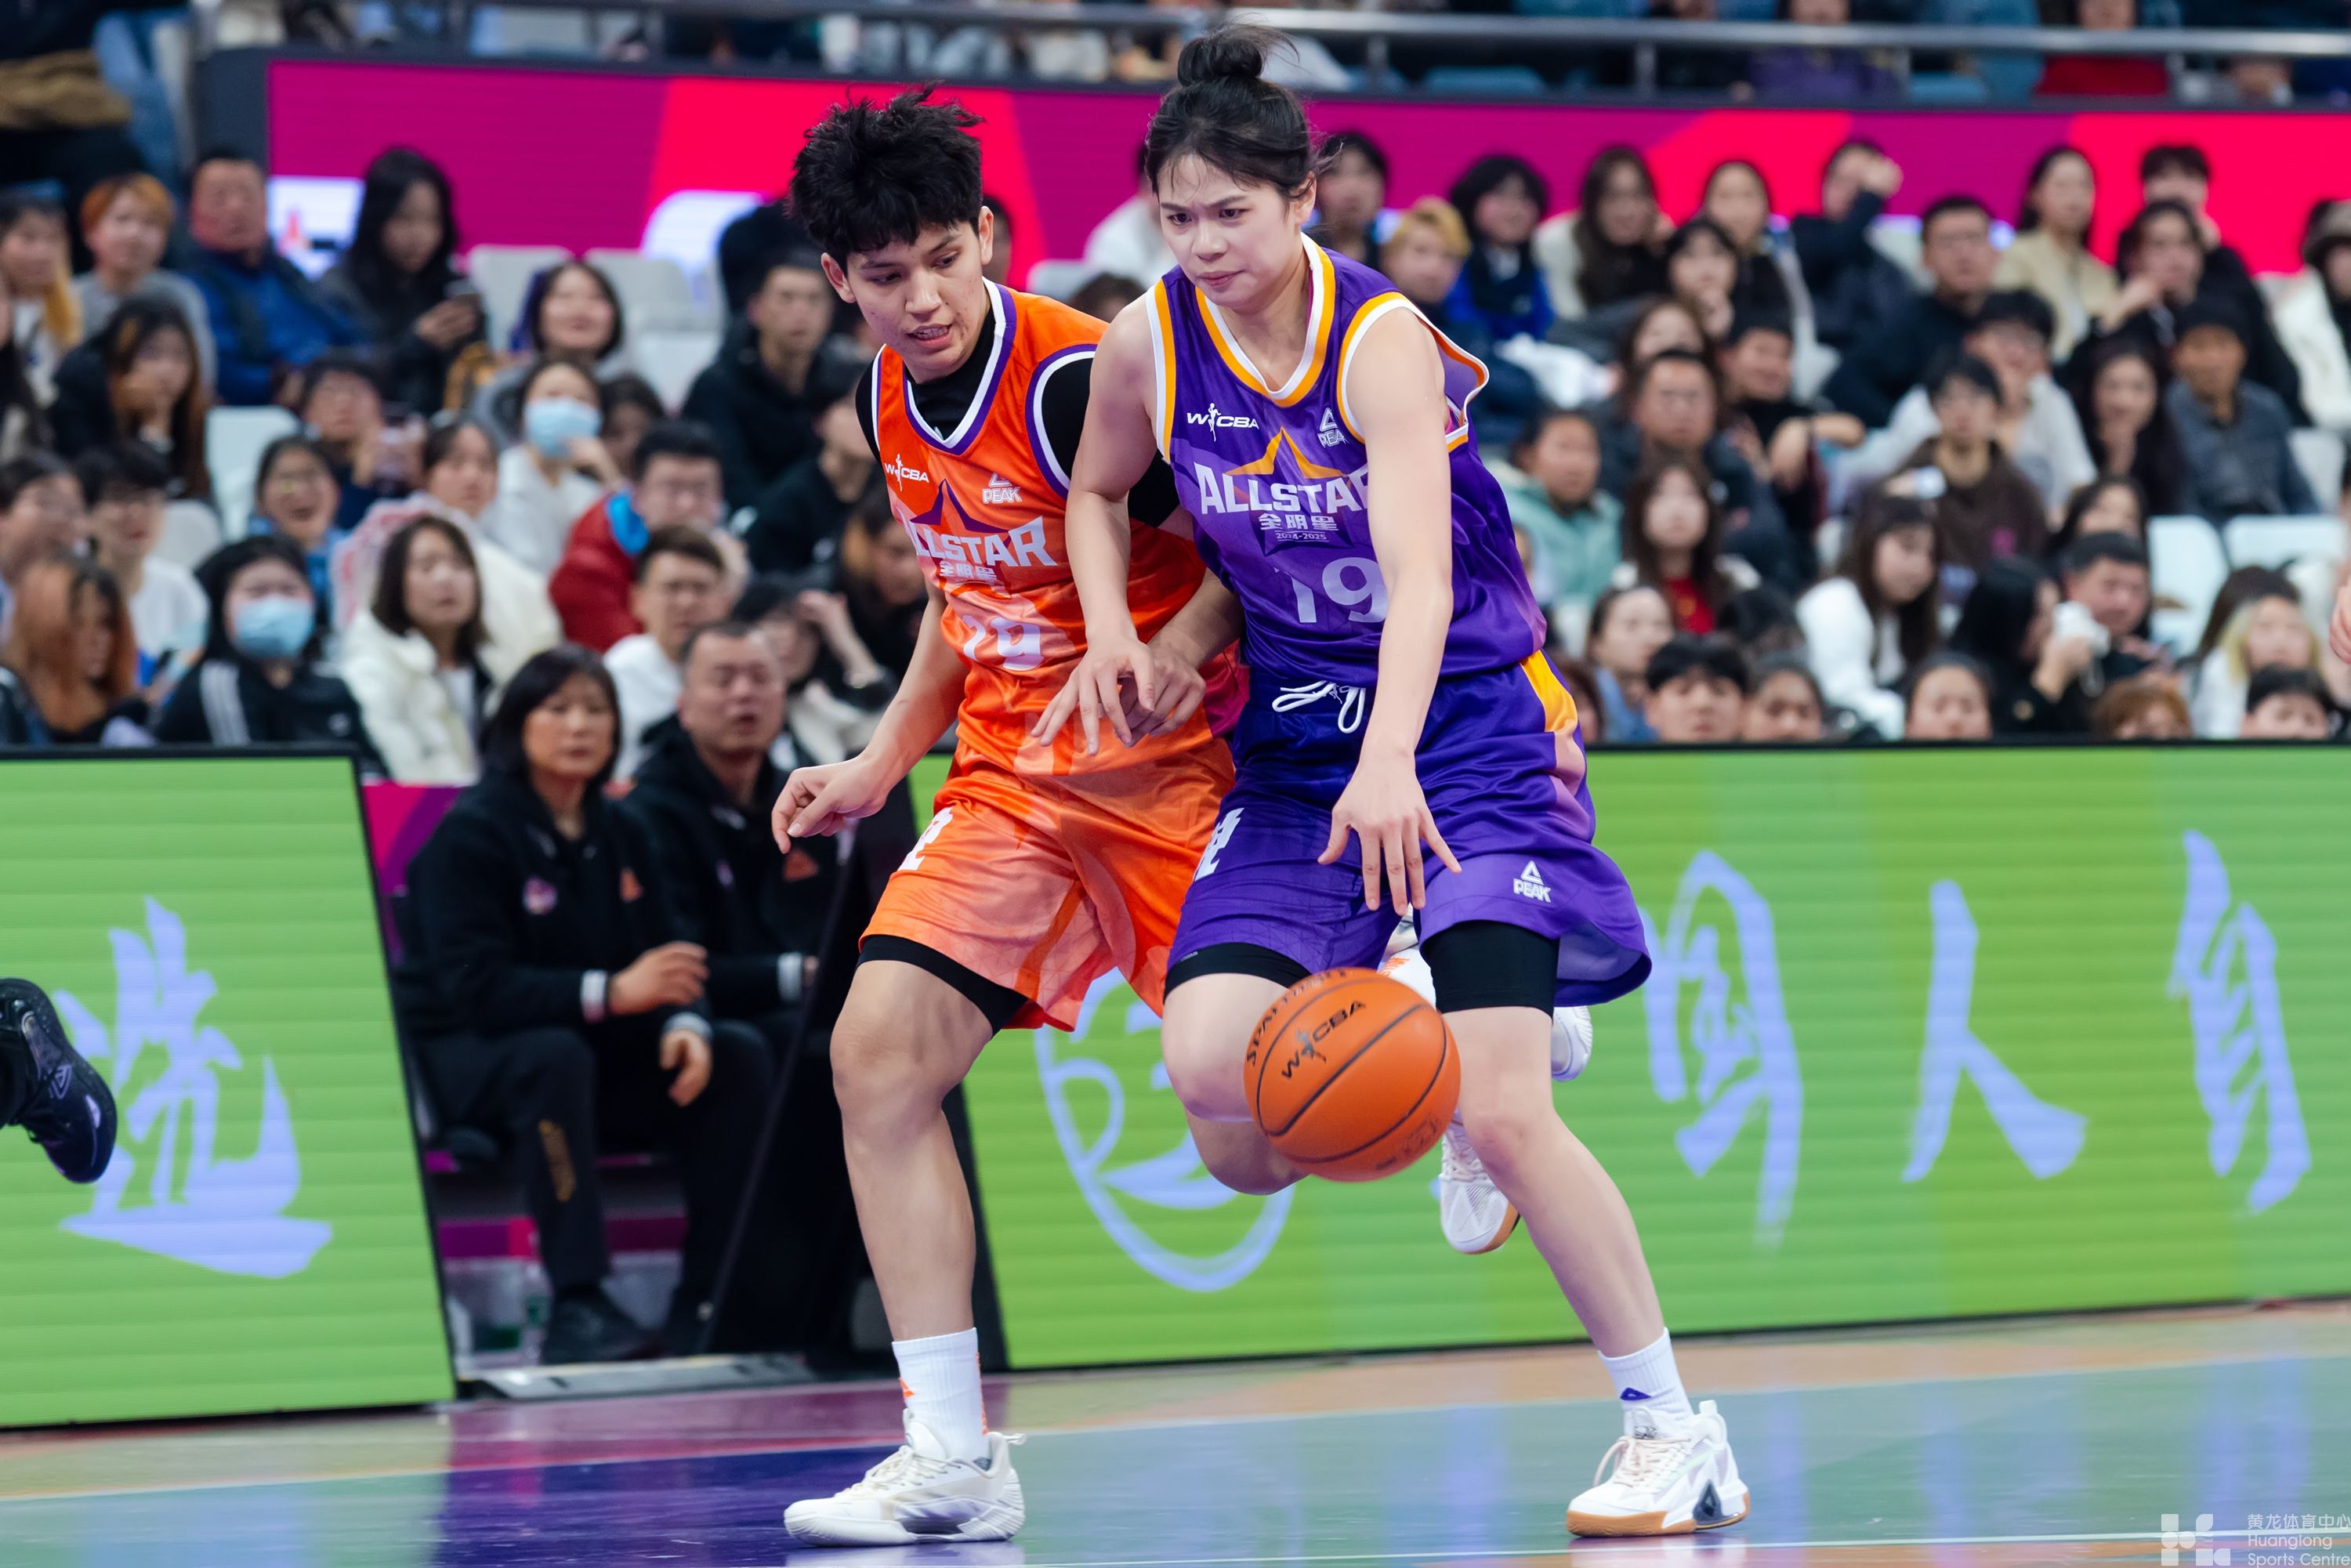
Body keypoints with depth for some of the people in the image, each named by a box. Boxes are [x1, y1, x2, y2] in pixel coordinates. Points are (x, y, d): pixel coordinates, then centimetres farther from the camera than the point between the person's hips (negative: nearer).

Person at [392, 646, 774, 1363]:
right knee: (554, 1055, -39)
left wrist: (683, 1023, -19)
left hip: (595, 1047, 7)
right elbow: (476, 987, -24)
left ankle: (704, 1305, -15)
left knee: (739, 1056, -13)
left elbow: (662, 959, 6)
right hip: (463, 1058, -7)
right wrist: (610, 993, -34)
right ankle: (576, 1309, -41)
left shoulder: (618, 835, 9)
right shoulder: (471, 834, -13)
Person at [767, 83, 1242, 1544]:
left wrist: (1162, 659, -31)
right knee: (879, 1050, -11)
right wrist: (880, 761, 14)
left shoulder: (1081, 378, -20)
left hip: (1170, 768, -6)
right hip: (1013, 779, 7)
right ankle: (954, 1461, -9)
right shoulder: (895, 398, 4)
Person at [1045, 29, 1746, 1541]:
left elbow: (1420, 575, -32)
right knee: (1212, 1068, -17)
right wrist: (1113, 627, -2)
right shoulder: (1150, 344, -4)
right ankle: (1488, 1051, 12)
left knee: (1505, 1115, -18)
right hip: (1300, 737, 5)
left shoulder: (1382, 341, -19)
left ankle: (1674, 1424, -4)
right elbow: (1096, 492, 18)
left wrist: (1390, 761, -47)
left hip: (1472, 724, -5)